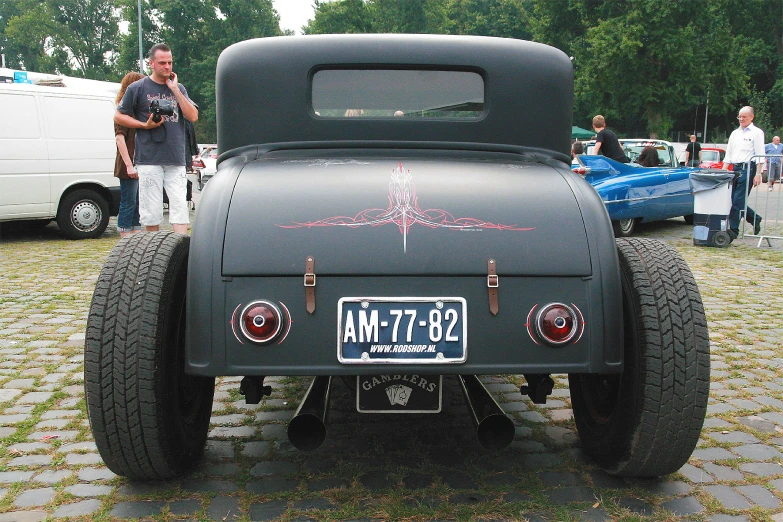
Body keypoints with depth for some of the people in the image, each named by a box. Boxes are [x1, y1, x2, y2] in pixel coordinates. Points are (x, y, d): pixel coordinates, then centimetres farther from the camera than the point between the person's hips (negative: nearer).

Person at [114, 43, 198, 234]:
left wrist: (175, 89, -2)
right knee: (151, 209, 1)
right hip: (149, 159, -2)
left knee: (179, 206, -4)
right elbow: (118, 117, 7)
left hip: (176, 159, 3)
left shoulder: (179, 88, 15)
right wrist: (144, 125, -6)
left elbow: (193, 117, 2)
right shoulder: (138, 88, 5)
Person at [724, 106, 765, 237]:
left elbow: (760, 156, -5)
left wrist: (758, 174, -12)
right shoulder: (735, 133, 19)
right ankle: (755, 218, 26)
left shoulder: (757, 133, 0)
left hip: (748, 168, -7)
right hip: (735, 169, 7)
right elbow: (728, 155, 20)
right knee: (734, 200, 5)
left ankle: (733, 230, -6)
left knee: (737, 201, -10)